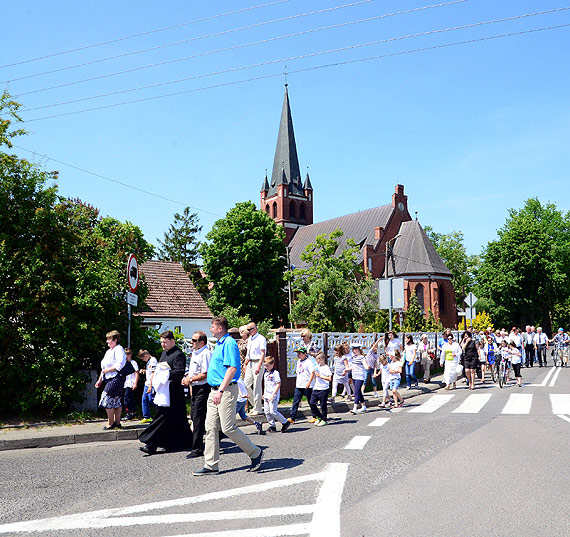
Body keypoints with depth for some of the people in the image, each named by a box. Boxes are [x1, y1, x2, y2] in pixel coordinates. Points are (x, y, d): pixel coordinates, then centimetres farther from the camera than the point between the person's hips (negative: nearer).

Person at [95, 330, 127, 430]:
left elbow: (119, 365, -20)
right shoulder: (109, 351, 21)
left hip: (116, 378, -9)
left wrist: (107, 370, -15)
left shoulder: (119, 349, -8)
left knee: (107, 399, -10)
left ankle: (110, 423, -1)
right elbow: (104, 368, 25)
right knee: (116, 401, 10)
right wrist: (100, 380, 20)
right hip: (109, 379, 9)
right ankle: (117, 422, 14)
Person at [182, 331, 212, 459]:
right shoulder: (194, 353, 16)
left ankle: (197, 449, -3)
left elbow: (206, 374, -22)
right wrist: (187, 377, 8)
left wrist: (190, 379, -14)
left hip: (203, 389, -10)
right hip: (195, 388, 10)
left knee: (198, 418, -8)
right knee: (194, 417, 14)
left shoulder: (205, 354, -16)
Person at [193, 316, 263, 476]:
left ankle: (255, 453, 11)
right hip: (215, 391, 10)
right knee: (211, 428, 7)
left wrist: (221, 391, -25)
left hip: (226, 391, -10)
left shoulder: (229, 343, -13)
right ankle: (211, 465, 13)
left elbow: (232, 368, -22)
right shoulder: (219, 344, 18)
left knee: (228, 428, -6)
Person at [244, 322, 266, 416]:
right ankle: (254, 405, 21)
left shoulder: (261, 339, -10)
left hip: (257, 363, -8)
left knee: (257, 387, -4)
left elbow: (263, 353, -16)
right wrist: (246, 364, 20)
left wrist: (259, 366, -24)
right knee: (246, 384, 7)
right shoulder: (249, 339, 15)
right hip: (250, 363, 8)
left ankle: (258, 409, 4)